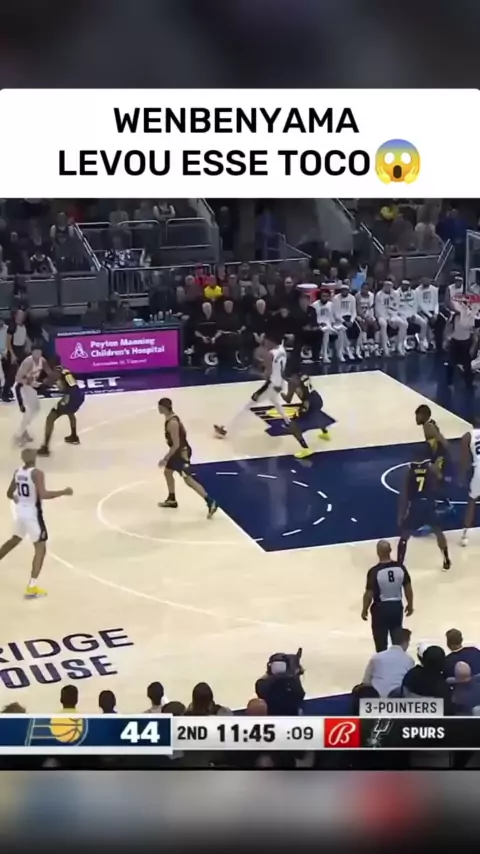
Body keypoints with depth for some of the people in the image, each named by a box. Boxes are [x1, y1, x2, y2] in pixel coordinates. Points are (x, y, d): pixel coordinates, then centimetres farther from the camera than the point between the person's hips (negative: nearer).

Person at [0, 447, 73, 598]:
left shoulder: (17, 472, 4)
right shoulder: (37, 473, -19)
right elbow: (43, 495, -29)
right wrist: (63, 492, -20)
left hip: (20, 512, 8)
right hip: (32, 514, -8)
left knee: (15, 540, 32)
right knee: (40, 548, -2)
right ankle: (31, 587, -10)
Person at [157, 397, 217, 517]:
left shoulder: (172, 423, -27)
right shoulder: (172, 417, 4)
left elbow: (176, 445, -28)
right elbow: (183, 432, 17)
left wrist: (165, 459, -24)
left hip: (182, 451, -11)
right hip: (179, 450, 11)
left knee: (188, 480, -9)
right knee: (167, 472, 24)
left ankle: (211, 503, -11)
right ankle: (172, 500, 38)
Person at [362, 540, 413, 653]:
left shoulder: (374, 571, -20)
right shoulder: (400, 567, -8)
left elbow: (369, 594, -14)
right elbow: (408, 589, 0)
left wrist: (365, 610, 2)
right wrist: (410, 605, 15)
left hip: (381, 608, -4)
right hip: (397, 606, 4)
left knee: (381, 643, 10)